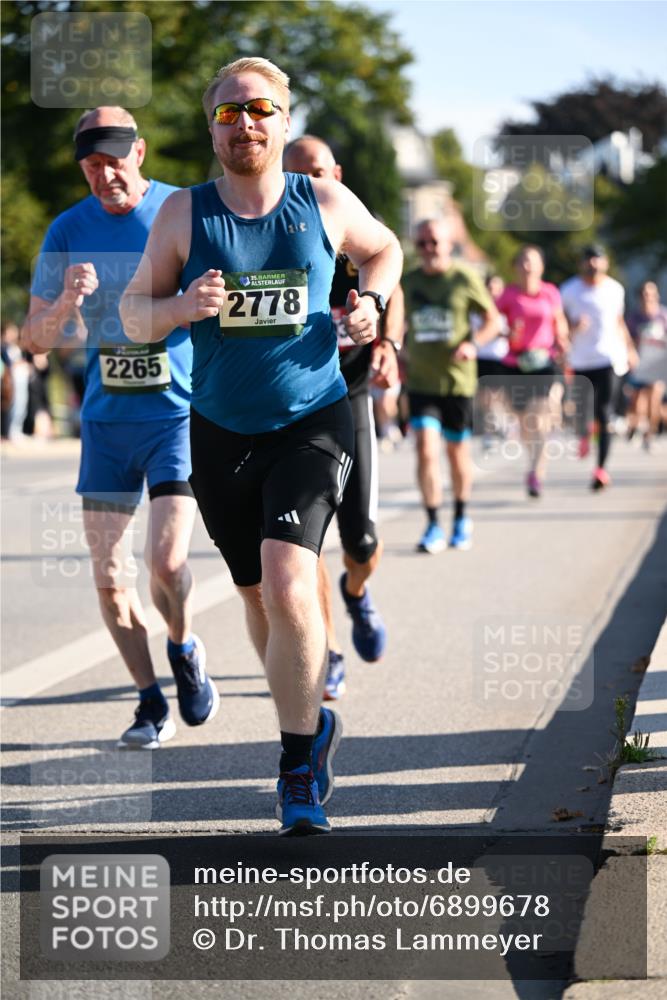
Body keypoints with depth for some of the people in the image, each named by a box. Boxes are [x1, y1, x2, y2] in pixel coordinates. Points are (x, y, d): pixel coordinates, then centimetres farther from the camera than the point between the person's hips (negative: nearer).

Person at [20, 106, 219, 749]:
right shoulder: (69, 231, 1)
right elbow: (33, 340, 1)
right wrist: (65, 304, -19)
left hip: (180, 413, -3)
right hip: (106, 420, 3)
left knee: (166, 559, -16)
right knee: (109, 576, 1)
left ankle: (184, 649, 15)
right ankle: (151, 704, 17)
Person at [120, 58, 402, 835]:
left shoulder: (326, 203, -1)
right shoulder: (184, 213, -2)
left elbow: (384, 249, 19)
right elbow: (132, 312, 1)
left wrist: (371, 301, -1)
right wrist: (180, 308, -20)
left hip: (312, 425, -2)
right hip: (221, 433, 2)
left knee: (288, 584, -20)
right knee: (257, 597, 14)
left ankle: (298, 769, -8)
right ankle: (312, 721, 40)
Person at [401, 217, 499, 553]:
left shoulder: (465, 279, -3)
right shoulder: (407, 282, 5)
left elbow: (492, 320, 3)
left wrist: (473, 343, -15)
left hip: (458, 380, -1)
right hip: (420, 382, 1)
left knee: (458, 451, 10)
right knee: (425, 448, -13)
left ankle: (461, 519, 31)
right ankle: (433, 527, -10)